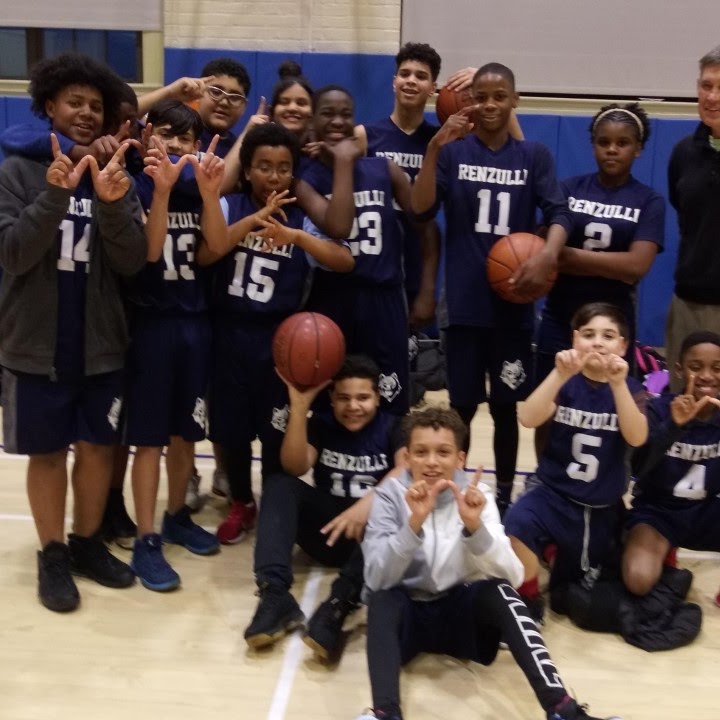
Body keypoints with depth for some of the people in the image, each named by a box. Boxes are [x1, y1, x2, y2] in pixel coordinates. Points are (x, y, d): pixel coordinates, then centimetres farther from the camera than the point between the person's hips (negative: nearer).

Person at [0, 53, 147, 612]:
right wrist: (55, 194, -28)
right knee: (48, 452, 8)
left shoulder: (117, 177, 1)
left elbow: (132, 263, -8)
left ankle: (87, 543, 30)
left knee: (98, 446, 11)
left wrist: (112, 205, -25)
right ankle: (53, 555, 24)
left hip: (100, 343, 2)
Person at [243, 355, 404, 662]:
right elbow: (294, 467, -13)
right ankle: (275, 596, -36)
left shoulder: (392, 427, 0)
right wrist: (299, 405, -24)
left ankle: (338, 604, -48)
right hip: (327, 528, 3)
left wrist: (369, 502, -41)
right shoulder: (321, 424, 6)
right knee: (279, 485, -21)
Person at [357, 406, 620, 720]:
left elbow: (512, 577, -19)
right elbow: (376, 580, -23)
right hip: (407, 615, 0)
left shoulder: (476, 494, -7)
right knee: (383, 598, -33)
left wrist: (475, 526, -35)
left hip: (461, 612, 1)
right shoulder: (390, 495, -11)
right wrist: (414, 522, -37)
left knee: (499, 590, -30)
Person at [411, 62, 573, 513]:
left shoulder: (534, 156, 4)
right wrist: (435, 148, -20)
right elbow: (421, 208, -9)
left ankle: (504, 498, 27)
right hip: (465, 303, -1)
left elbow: (559, 212, -6)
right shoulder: (453, 151, 2)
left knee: (506, 407, 10)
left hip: (513, 304, 1)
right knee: (462, 407, 7)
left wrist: (548, 254, -26)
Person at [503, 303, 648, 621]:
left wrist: (618, 384, -35)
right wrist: (559, 375, -35)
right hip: (555, 495, -2)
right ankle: (529, 600, -10)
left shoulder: (630, 388, -5)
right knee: (518, 522, -35)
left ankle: (556, 549, 48)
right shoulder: (566, 383, -8)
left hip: (602, 509, 2)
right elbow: (528, 419, -24)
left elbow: (637, 438, -23)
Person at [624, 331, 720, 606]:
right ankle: (664, 553, 7)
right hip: (656, 511, -2)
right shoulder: (660, 408, -13)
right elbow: (639, 468, -27)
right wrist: (673, 425, -41)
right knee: (639, 581, -27)